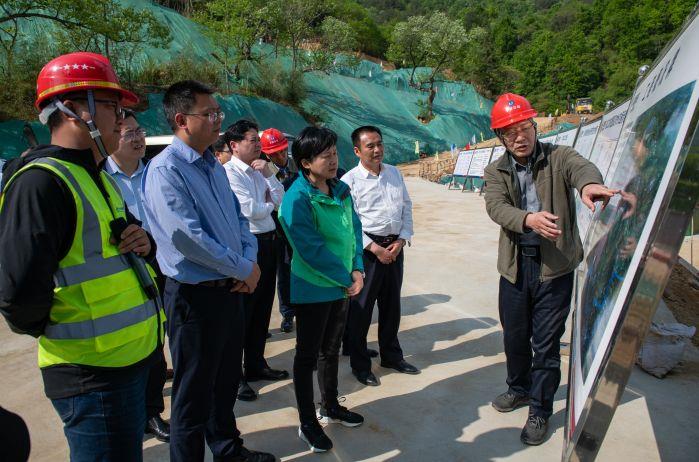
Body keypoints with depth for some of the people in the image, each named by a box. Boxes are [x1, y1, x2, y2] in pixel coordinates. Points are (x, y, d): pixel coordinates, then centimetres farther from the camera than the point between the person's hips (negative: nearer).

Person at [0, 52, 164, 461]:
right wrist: (42, 328, -7)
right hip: (95, 376, -9)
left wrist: (144, 243, -1)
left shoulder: (96, 176, 13)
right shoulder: (41, 181, -19)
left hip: (131, 361, 9)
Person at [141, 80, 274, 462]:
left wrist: (250, 258, -3)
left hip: (230, 289, 8)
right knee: (194, 391, 9)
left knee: (227, 380, 23)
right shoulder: (166, 169, -17)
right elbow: (188, 237, -24)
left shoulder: (213, 165, 9)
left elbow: (237, 216, 15)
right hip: (195, 296, -8)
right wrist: (244, 269, -15)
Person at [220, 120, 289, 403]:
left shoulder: (258, 170, 13)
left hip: (268, 242, 8)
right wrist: (269, 205, 1)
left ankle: (256, 365, 34)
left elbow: (280, 200, 8)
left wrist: (268, 173, -3)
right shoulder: (229, 172, -12)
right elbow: (250, 210, -19)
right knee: (242, 311, 0)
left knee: (262, 309, 17)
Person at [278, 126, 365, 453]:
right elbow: (313, 250, -22)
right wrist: (346, 279, -15)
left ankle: (330, 408, 39)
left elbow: (354, 229, 8)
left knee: (331, 349, 21)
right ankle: (307, 424, 22)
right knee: (308, 355, 7)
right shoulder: (297, 199, -19)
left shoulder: (341, 190, 4)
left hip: (342, 286, 7)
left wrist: (357, 269, -4)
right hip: (313, 289, -7)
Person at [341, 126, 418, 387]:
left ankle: (391, 355, 35)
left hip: (395, 246, 6)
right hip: (366, 247, -5)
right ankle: (359, 364, 19)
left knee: (392, 303, 17)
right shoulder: (350, 181, -8)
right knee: (361, 307, 2)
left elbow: (407, 208, 12)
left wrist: (402, 240, -2)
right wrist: (376, 249, -14)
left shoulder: (394, 173, 10)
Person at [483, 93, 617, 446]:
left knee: (546, 343, 4)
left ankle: (540, 410, 24)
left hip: (555, 266, -3)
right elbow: (496, 207, -15)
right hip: (514, 266, 3)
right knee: (514, 337, 17)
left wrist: (589, 183, -51)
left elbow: (581, 165, -26)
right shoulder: (496, 172, 4)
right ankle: (519, 388, 43)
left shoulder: (558, 157, -3)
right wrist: (529, 219, -36)